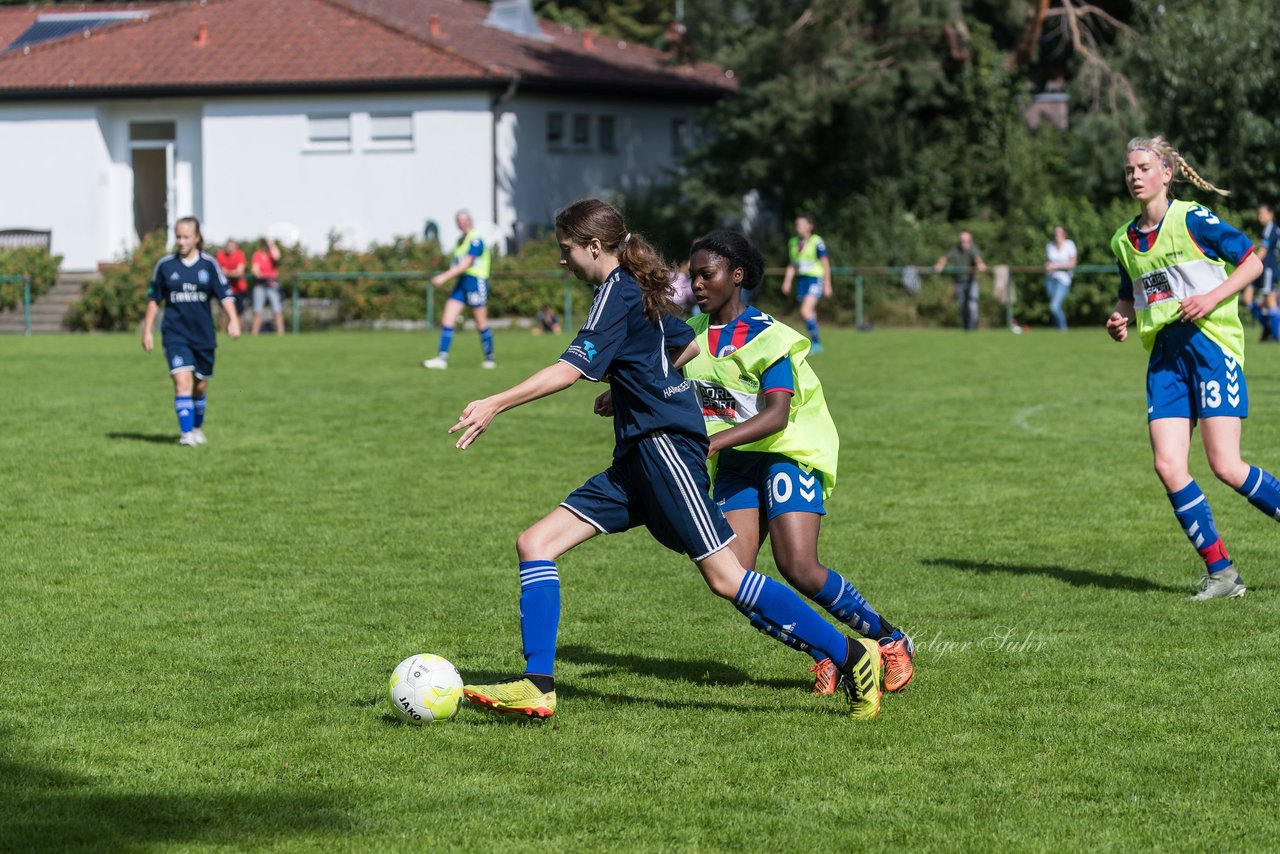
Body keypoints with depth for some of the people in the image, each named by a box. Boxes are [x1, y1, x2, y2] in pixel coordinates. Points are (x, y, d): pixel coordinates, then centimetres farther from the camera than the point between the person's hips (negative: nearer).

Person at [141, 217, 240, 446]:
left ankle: (197, 428, 35)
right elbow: (154, 299, 10)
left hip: (203, 335, 1)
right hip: (175, 335, -1)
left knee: (200, 386, 13)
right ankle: (186, 433, -20)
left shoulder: (209, 265, 0)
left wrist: (233, 320, -18)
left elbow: (225, 295, -2)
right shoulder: (165, 265, 2)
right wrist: (147, 331, 10)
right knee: (182, 382, -18)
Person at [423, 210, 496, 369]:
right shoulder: (461, 239, 15)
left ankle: (490, 359, 12)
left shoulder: (475, 239, -12)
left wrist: (444, 277, -22)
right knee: (447, 320, -3)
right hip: (461, 283, 8)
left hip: (476, 282, -8)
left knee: (481, 323, 0)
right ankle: (442, 358, -7)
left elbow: (465, 264, -19)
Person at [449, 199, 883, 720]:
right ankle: (537, 686, -6)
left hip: (665, 443, -10)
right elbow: (687, 344, 32)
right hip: (636, 460, 10)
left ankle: (850, 655, -3)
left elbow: (573, 368, -20)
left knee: (724, 577, -11)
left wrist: (496, 404, -24)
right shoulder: (637, 291, 18)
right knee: (535, 544, 1)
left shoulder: (617, 291, -9)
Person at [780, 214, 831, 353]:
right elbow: (791, 265, 18)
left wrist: (827, 285, -6)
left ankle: (816, 342, -11)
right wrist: (787, 281, 7)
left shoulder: (817, 242, -9)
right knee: (810, 313, 10)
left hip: (815, 279, -7)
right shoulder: (793, 242, 10)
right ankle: (816, 345, 19)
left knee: (806, 311, -19)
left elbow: (825, 264, -5)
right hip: (801, 280, 7)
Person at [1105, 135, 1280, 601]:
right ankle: (1220, 573, 2)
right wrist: (1120, 319, 6)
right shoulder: (1125, 240, 13)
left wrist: (1212, 297, -17)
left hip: (1209, 342, -6)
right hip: (1164, 356, 6)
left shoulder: (1192, 219, -5)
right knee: (1168, 466, -7)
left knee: (1226, 466, -13)